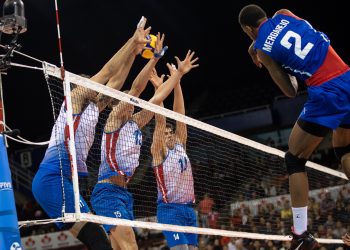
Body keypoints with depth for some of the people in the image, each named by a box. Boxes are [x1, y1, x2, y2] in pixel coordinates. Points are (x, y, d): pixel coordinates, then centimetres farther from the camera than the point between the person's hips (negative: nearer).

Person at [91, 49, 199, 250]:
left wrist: (179, 73, 25)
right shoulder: (114, 118, -1)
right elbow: (136, 88, -11)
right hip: (108, 191, -9)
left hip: (124, 192, 9)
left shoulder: (134, 123, 18)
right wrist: (155, 57, -16)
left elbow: (157, 98, 22)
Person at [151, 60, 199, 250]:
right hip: (170, 209, -6)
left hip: (189, 209, 6)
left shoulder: (180, 145, 14)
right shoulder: (158, 152, 1)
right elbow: (160, 121, -9)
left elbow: (179, 113, 9)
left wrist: (176, 82, 3)